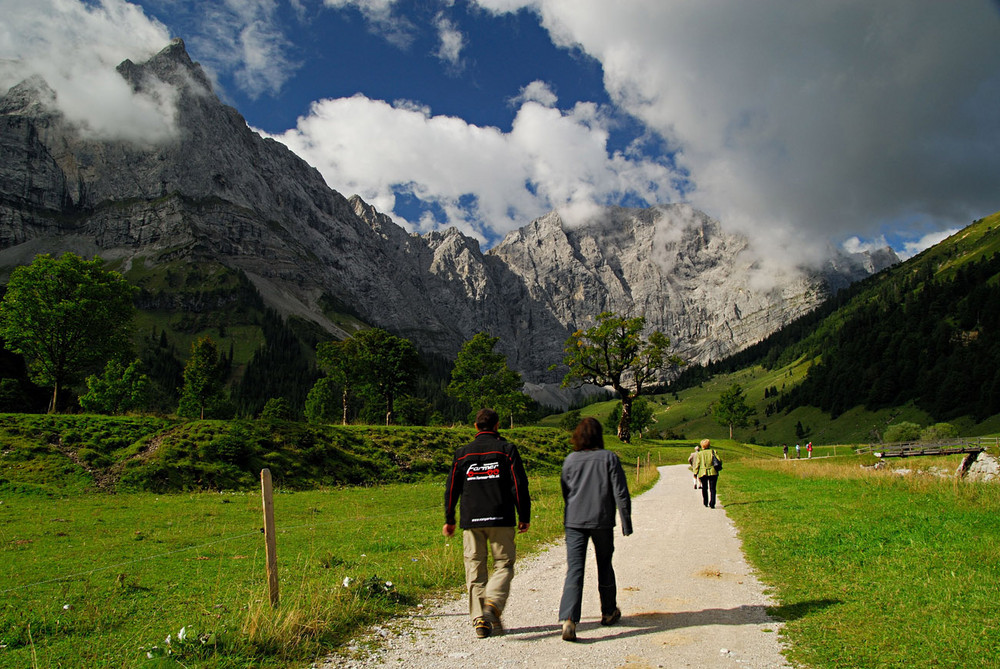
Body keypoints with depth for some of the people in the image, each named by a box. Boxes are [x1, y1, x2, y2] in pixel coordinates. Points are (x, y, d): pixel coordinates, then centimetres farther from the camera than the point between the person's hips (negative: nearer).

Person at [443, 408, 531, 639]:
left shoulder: (462, 453, 8)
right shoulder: (507, 450, 1)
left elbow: (451, 489, 10)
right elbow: (520, 485, -3)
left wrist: (449, 520, 19)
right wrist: (524, 517, 4)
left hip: (471, 521, 2)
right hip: (501, 519, -2)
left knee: (475, 568, 8)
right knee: (503, 564, 6)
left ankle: (479, 618, 2)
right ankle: (493, 603, -17)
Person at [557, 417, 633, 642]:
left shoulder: (570, 460, 2)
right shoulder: (609, 458, -5)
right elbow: (620, 492, -6)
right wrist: (626, 521, 1)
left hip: (574, 522, 1)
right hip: (602, 522, -1)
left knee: (574, 570, -3)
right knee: (604, 566, 18)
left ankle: (568, 619, -18)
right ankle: (609, 612, 35)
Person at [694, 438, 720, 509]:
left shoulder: (699, 454, 1)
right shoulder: (713, 452, 2)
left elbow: (697, 464, -2)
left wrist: (695, 474, 2)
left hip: (702, 473, 0)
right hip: (712, 472, 0)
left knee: (704, 488, 16)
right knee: (712, 489, 1)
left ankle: (706, 503, 24)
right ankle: (712, 504, -11)